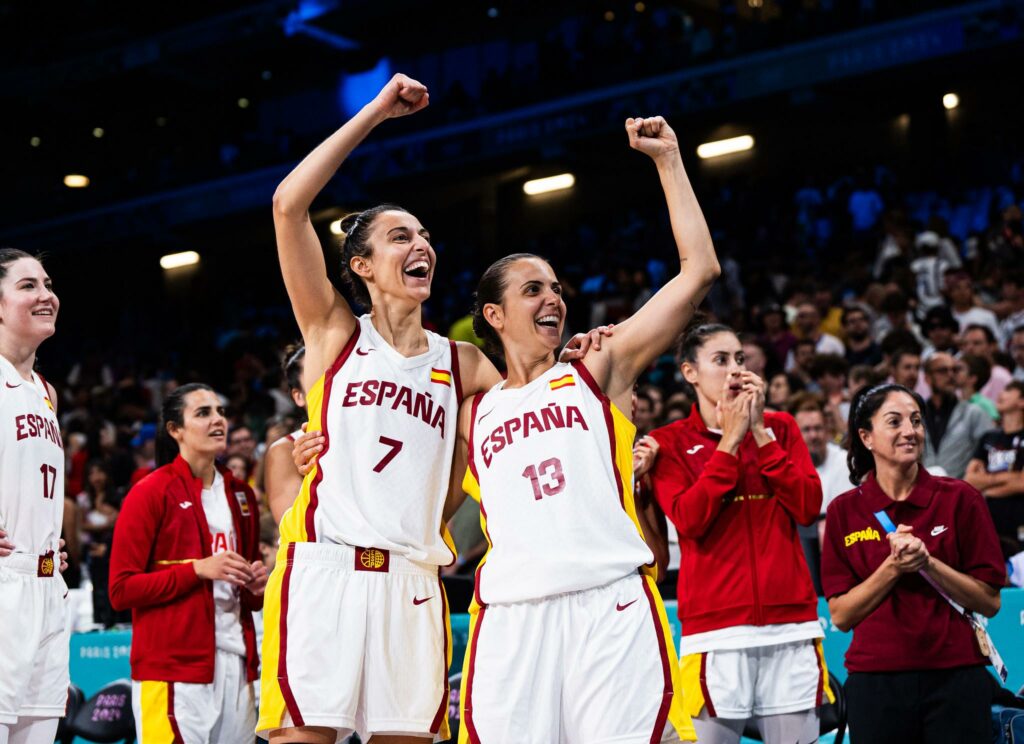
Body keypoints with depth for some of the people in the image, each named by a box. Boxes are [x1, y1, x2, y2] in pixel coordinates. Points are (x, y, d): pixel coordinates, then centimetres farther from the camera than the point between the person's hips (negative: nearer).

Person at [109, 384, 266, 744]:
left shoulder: (241, 494, 17)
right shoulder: (150, 493, -2)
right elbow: (121, 590, -8)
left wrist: (256, 587, 6)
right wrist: (197, 569, -15)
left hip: (236, 661, 6)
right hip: (173, 665, -6)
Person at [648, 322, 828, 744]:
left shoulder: (780, 428, 13)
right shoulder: (669, 443, 6)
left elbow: (808, 507, 1)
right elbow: (688, 520, -9)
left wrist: (761, 432, -3)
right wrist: (729, 441, -8)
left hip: (791, 619, 2)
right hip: (715, 627, -2)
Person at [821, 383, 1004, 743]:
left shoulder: (960, 499, -1)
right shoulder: (844, 511, 2)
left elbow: (990, 602, -2)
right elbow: (841, 615, -1)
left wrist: (929, 564, -15)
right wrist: (892, 568, -14)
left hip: (955, 677, -1)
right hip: (875, 682, 1)